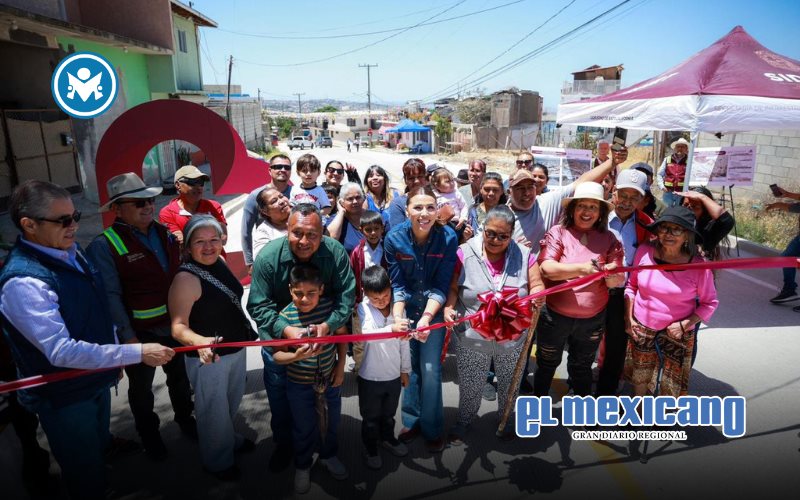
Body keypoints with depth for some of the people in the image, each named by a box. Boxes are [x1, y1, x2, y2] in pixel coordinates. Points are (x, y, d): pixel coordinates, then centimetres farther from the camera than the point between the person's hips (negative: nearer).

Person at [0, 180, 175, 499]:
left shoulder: (69, 249, -4)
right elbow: (61, 351, -33)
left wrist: (114, 358, 13)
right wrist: (137, 353, -33)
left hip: (97, 379, 7)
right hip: (64, 396, -7)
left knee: (100, 452, 30)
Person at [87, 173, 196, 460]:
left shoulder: (164, 234, 1)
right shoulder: (105, 246, -18)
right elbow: (111, 296, -21)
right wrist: (128, 337, -22)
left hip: (175, 324, 5)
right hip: (139, 332, -5)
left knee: (180, 376, 24)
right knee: (141, 387, 19)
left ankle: (184, 417, 49)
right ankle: (148, 433, 42)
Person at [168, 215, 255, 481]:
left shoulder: (219, 262, -3)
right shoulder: (186, 279, -25)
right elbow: (179, 326, -29)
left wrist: (244, 332, 13)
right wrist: (199, 342, -47)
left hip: (236, 348, 7)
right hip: (209, 357, -7)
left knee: (232, 402, 28)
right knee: (214, 410, 15)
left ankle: (230, 438, 56)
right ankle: (217, 460, 40)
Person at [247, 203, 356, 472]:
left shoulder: (335, 252, -23)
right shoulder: (268, 256, -25)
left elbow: (346, 296, -20)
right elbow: (259, 306, -21)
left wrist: (328, 325, -36)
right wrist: (287, 330, -36)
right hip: (279, 338, -1)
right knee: (280, 396, 16)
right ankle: (283, 444, 43)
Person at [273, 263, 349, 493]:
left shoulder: (330, 306, -16)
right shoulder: (285, 316, -23)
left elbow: (341, 334, 0)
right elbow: (277, 355, -17)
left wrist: (341, 366, -2)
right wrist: (297, 356, -36)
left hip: (330, 379, 3)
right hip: (300, 385, -2)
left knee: (331, 423, 23)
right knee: (304, 428, 17)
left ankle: (329, 456, 51)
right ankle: (302, 466, 44)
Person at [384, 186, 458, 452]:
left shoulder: (448, 238, -18)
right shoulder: (394, 238, -15)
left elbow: (441, 286, -15)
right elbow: (397, 285, -10)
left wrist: (427, 317, -28)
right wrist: (397, 317, -24)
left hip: (434, 309, -1)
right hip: (406, 308, 1)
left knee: (431, 369, -1)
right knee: (409, 365, 8)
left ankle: (432, 428, 19)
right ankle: (411, 421, 28)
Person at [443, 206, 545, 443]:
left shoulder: (524, 255, -4)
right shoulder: (465, 253, -9)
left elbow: (537, 285, 0)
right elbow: (453, 288, -7)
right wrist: (448, 307, -25)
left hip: (513, 340, 2)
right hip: (472, 339, -2)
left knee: (510, 386, 23)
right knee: (470, 387, 14)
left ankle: (506, 418, 51)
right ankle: (464, 421, 42)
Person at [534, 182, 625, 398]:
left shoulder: (609, 239, -2)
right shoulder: (558, 232, -9)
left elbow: (617, 280, -6)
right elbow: (546, 268, -22)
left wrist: (613, 276, -30)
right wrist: (581, 268, -36)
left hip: (592, 319, 2)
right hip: (554, 315, -2)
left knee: (582, 367, 23)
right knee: (547, 364, 20)